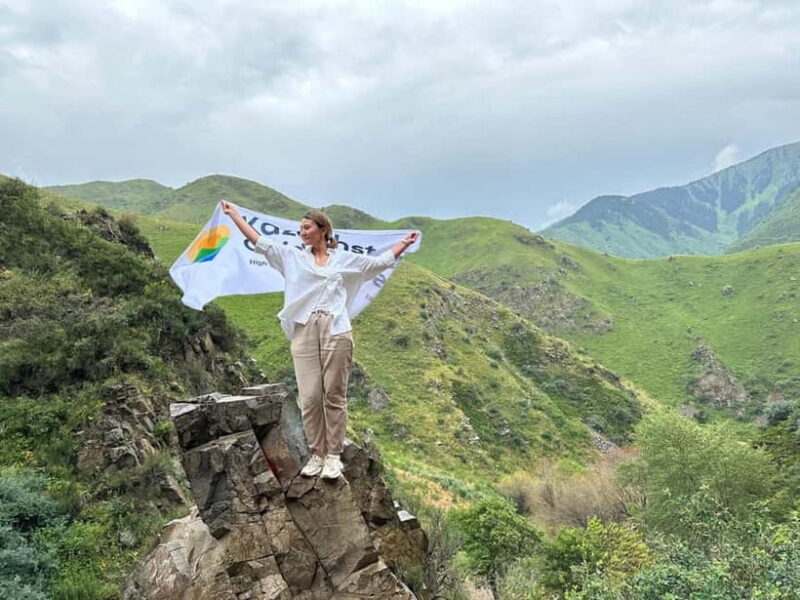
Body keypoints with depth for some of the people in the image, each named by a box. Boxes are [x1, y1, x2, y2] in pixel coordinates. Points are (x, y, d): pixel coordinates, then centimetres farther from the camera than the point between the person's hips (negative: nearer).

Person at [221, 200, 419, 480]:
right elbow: (259, 241, 16)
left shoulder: (345, 259, 12)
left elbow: (381, 261, 19)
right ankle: (317, 454, 10)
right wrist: (233, 214, 15)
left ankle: (334, 456, 7)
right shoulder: (292, 257, 15)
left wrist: (405, 242, 19)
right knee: (309, 397, -2)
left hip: (335, 332, -1)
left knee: (334, 395, 1)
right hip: (304, 332, 2)